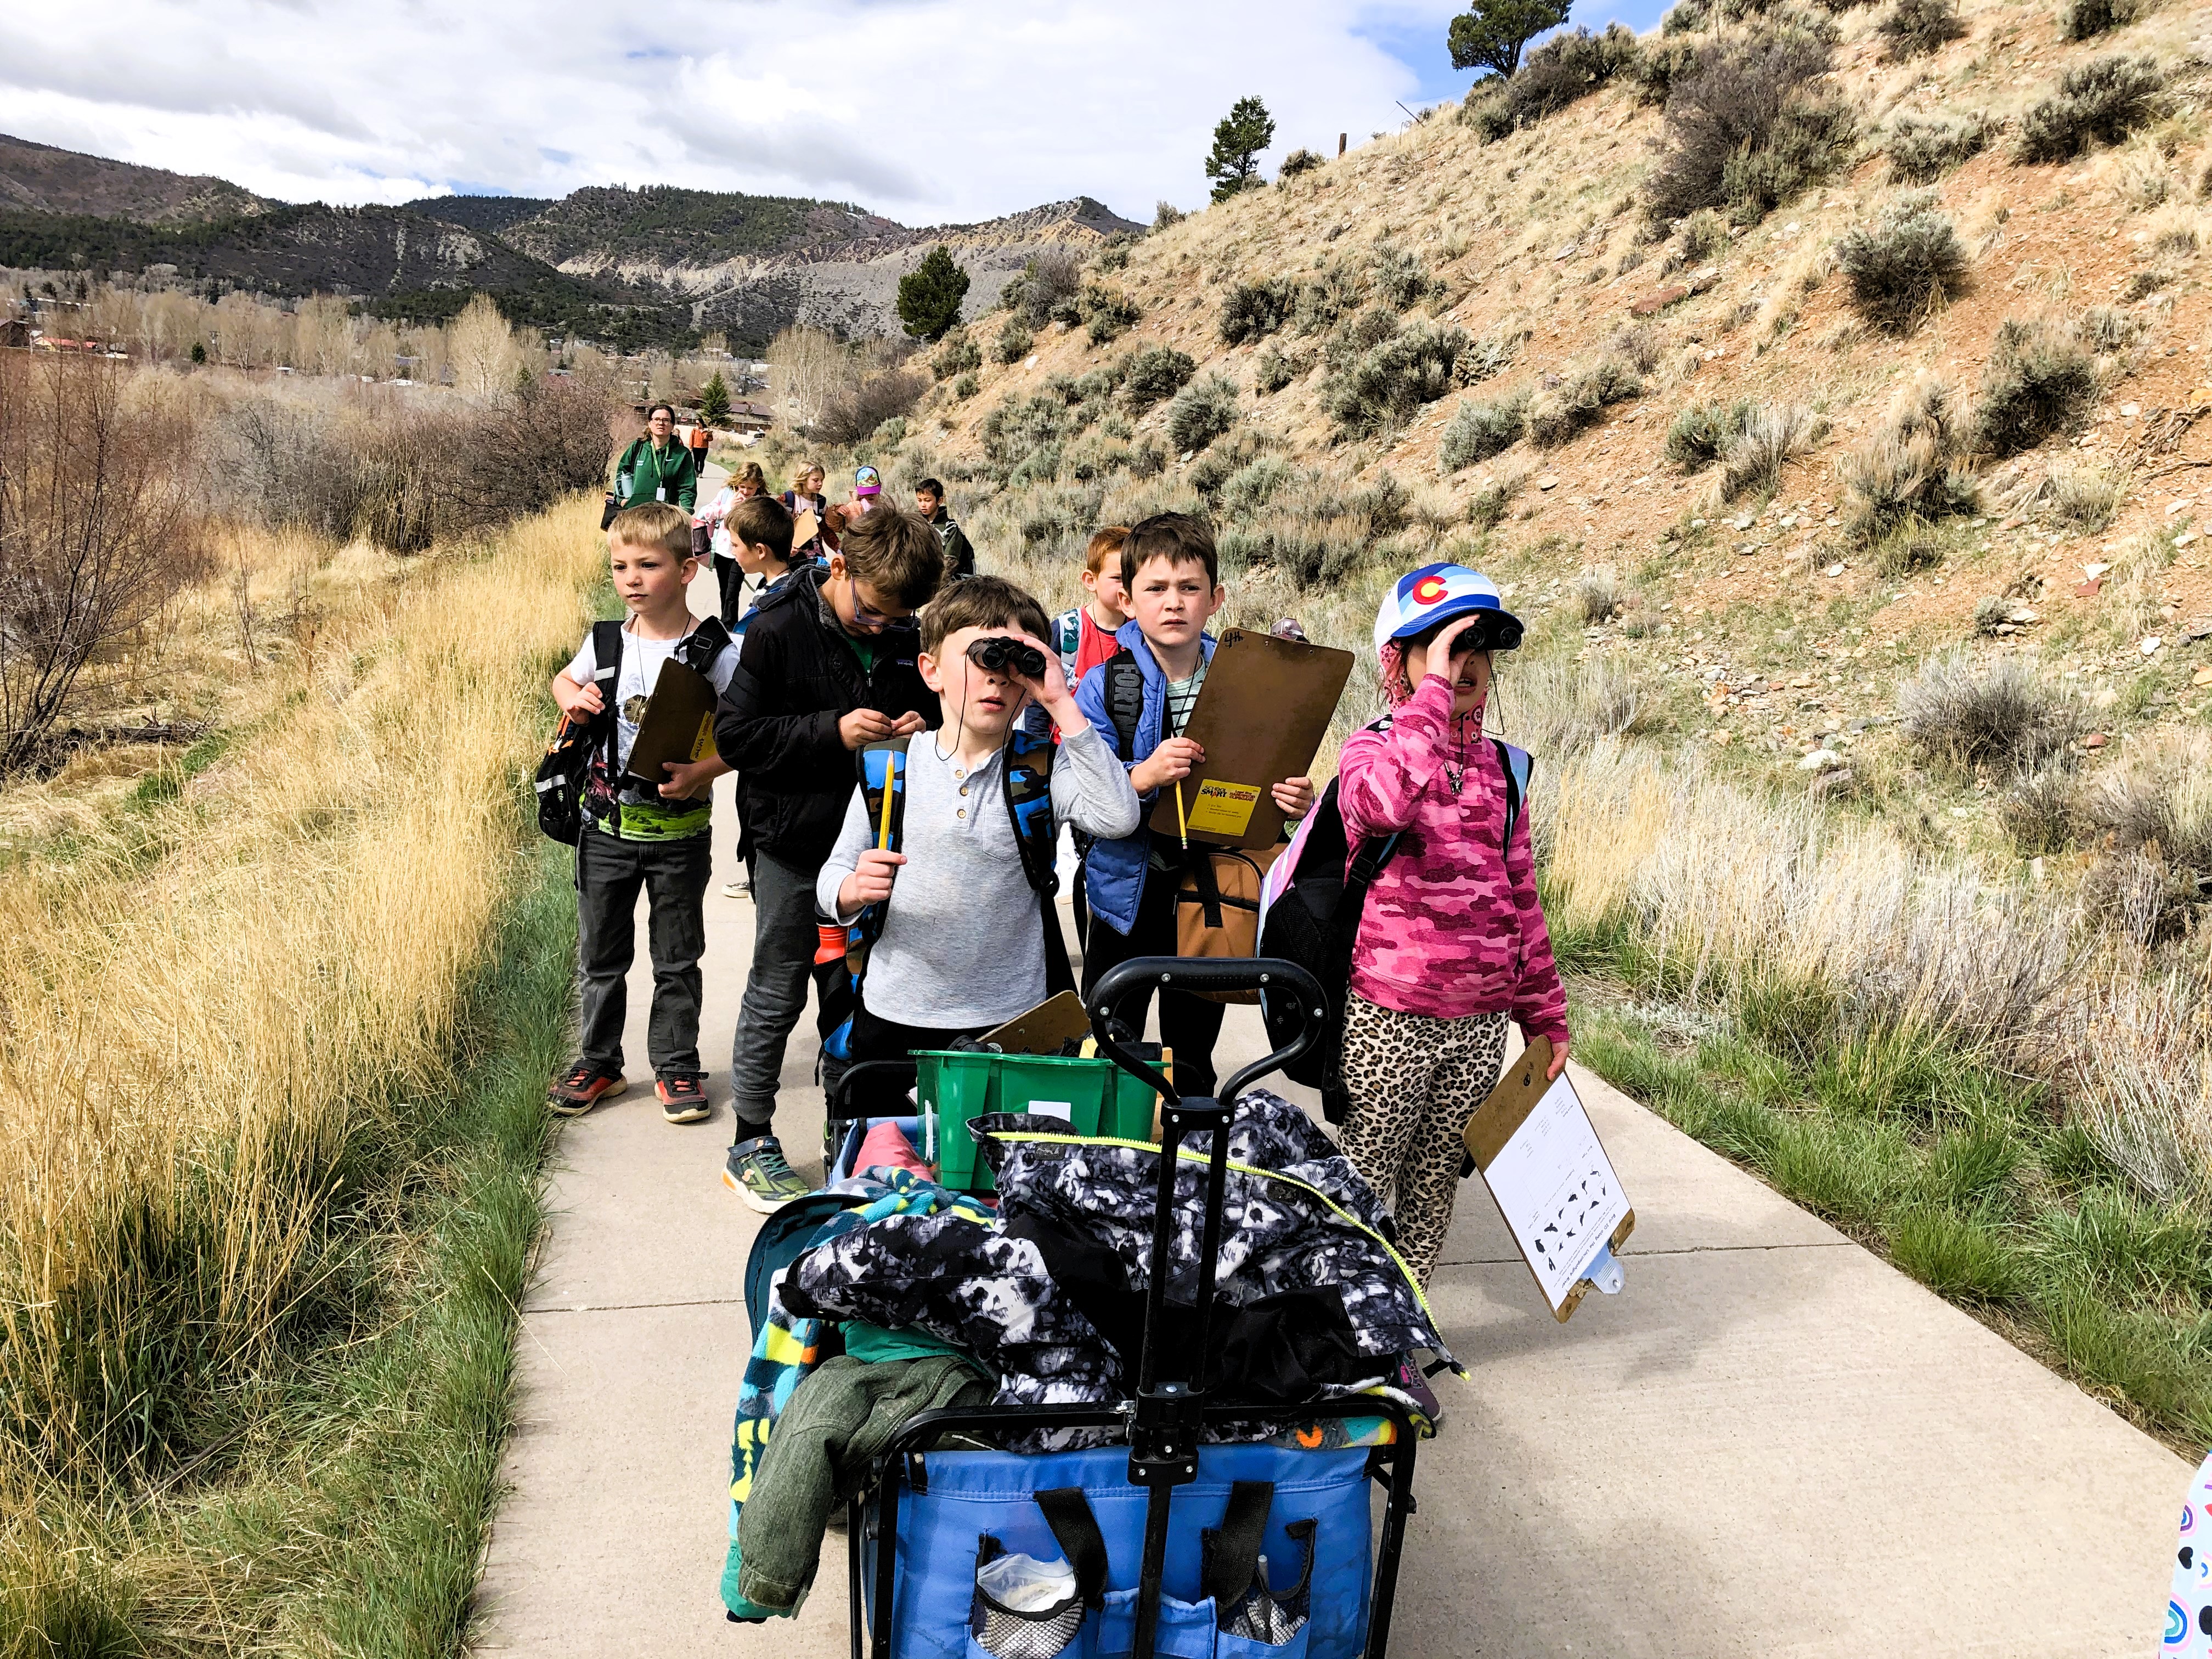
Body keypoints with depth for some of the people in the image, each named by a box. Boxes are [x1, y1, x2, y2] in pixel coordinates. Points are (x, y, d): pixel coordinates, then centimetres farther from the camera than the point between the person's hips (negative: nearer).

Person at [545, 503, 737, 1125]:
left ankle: (676, 1066, 25)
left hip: (679, 832, -3)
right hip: (607, 824, 3)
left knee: (677, 959, 10)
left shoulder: (715, 653, -12)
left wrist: (702, 772, -26)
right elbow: (564, 679, 19)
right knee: (600, 954, 14)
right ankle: (598, 1061, 30)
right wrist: (574, 698, -3)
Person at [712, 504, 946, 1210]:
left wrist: (920, 729, -6)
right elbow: (734, 733, -14)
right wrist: (832, 732, -23)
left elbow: (932, 708, 18)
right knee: (776, 996, 5)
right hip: (795, 842, -5)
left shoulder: (905, 640, 2)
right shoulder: (778, 629, -12)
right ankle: (751, 1145, 18)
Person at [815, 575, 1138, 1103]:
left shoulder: (1043, 768, -3)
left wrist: (1061, 703, -20)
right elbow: (833, 877, 5)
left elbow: (1118, 817, -22)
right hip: (893, 1019, 1)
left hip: (1010, 1023, -1)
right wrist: (853, 891, -20)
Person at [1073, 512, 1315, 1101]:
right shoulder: (1103, 686, -9)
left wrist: (1296, 802, -19)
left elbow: (1273, 779, 3)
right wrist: (1141, 777, -34)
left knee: (1194, 1059, 17)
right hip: (1131, 892, -2)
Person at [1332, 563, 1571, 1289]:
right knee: (1362, 1183, 5)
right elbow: (1384, 802, -34)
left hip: (1482, 1020, 5)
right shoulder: (1372, 748, -6)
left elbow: (1519, 898, 15)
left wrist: (1544, 1016, 15)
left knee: (1436, 1183, 16)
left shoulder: (1497, 767, 10)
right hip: (1389, 1018, -5)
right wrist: (1434, 688, -26)